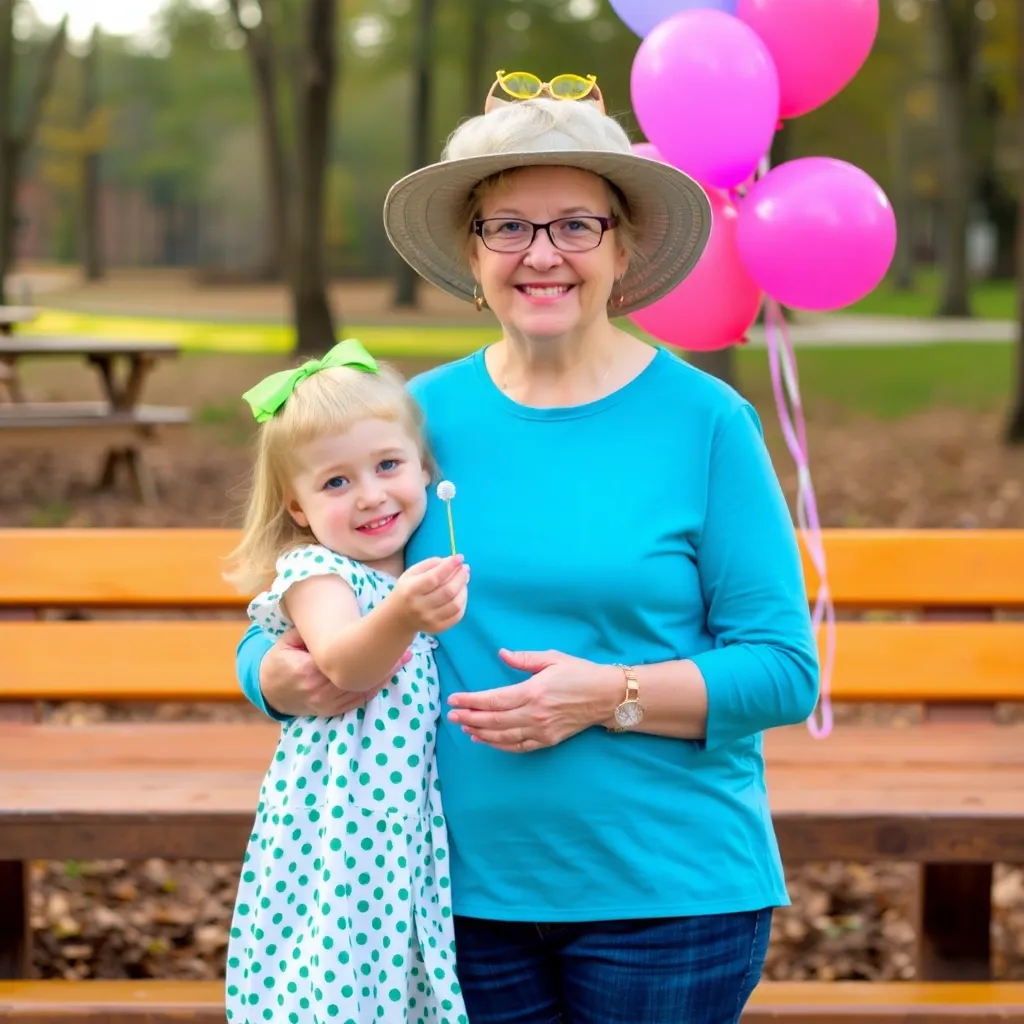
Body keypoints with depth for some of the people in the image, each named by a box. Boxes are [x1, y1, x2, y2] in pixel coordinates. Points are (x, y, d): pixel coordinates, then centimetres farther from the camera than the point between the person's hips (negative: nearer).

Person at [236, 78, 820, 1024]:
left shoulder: (705, 421, -5)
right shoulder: (420, 416, 4)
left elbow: (784, 669, -7)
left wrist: (611, 696, -20)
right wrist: (281, 676, -12)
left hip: (666, 889, -2)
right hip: (466, 887, 3)